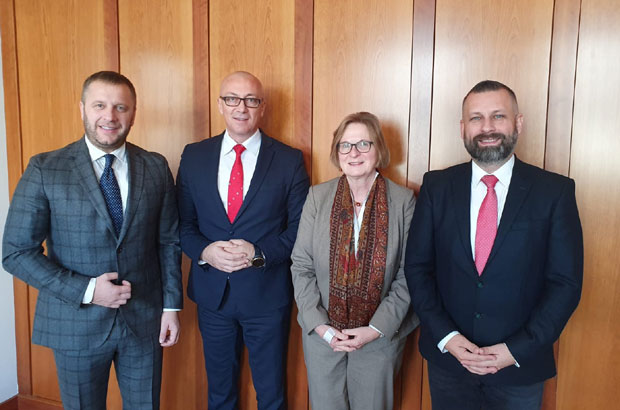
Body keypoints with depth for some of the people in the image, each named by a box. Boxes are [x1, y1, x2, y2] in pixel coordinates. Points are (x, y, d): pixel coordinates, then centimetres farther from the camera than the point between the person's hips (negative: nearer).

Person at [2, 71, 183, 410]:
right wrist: (86, 291, -17)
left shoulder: (156, 167, -2)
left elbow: (168, 241, 3)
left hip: (145, 320, 2)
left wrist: (171, 306, -1)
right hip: (75, 323, -1)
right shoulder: (44, 169, -10)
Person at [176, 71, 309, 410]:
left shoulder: (289, 160, -6)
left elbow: (299, 229, -6)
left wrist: (259, 254, -21)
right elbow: (183, 223, 4)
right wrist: (204, 252, -16)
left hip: (267, 293, -2)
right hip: (212, 292, 3)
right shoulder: (194, 156, 1)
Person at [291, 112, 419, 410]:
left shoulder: (404, 201, -7)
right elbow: (301, 266, -2)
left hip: (380, 337, -1)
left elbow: (408, 276, -6)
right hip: (321, 333, 1)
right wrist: (320, 325, -9)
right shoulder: (318, 196, -3)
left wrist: (376, 329, -12)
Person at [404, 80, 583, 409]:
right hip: (447, 357, 1)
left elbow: (566, 281, -7)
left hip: (520, 369, -1)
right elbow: (417, 266, -2)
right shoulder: (437, 186, -4)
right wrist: (446, 336, -11)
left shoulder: (555, 191, -7)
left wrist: (518, 349, -12)